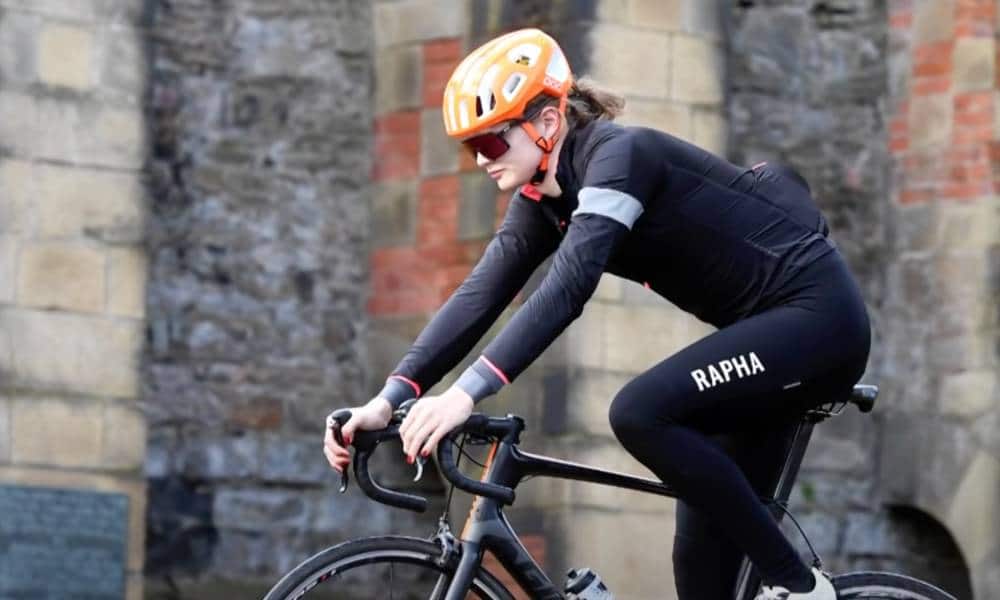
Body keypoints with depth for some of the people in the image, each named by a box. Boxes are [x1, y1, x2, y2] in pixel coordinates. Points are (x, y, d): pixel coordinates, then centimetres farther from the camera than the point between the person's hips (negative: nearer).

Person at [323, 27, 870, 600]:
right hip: (770, 326, 9)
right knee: (705, 548, 4)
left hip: (815, 313, -9)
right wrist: (389, 398, -15)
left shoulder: (618, 155, -22)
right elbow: (478, 296, -3)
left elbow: (566, 289, -34)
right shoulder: (543, 199, 3)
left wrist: (467, 393, -41)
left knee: (640, 414, -25)